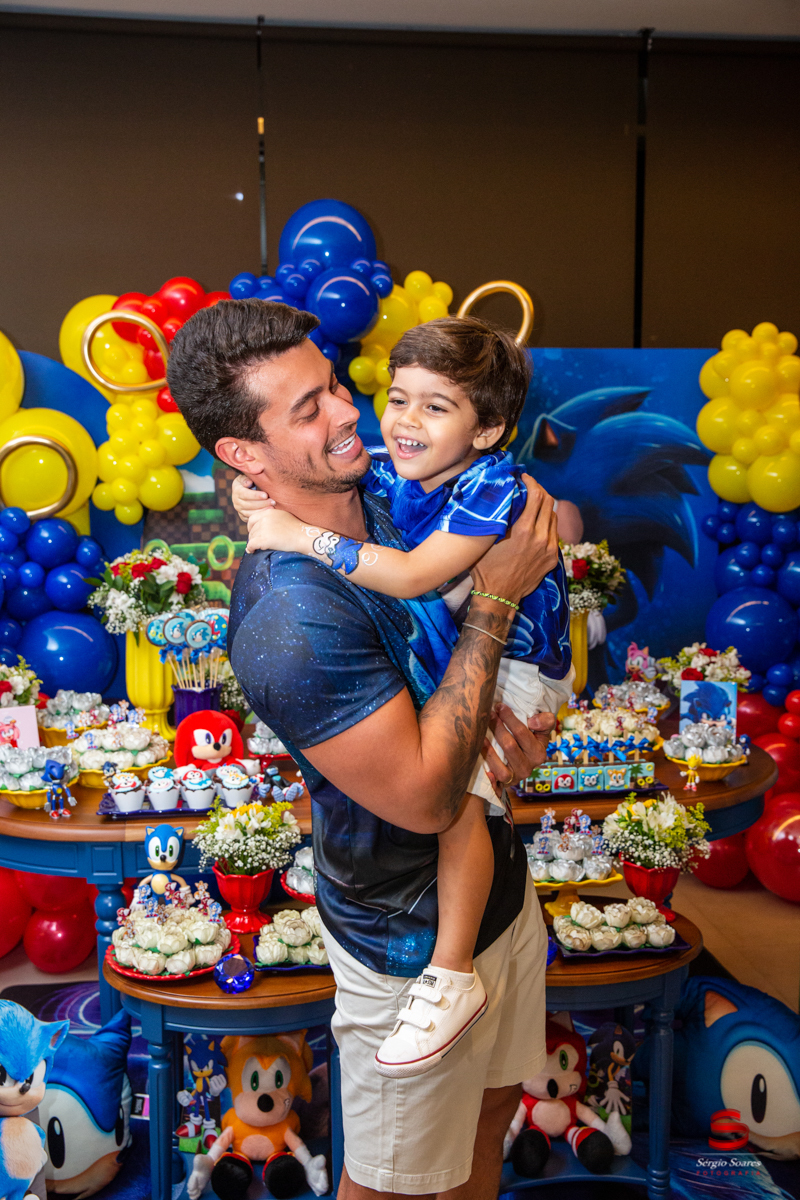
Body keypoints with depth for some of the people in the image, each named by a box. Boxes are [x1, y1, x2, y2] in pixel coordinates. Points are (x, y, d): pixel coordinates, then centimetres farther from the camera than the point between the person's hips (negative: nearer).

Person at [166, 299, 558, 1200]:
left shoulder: (385, 505, -6)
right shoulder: (288, 617, -33)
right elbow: (423, 796, -31)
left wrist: (498, 715, -15)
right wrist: (497, 596, -29)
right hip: (411, 941, -7)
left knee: (492, 1102, 29)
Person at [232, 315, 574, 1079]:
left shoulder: (493, 487, -28)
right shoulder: (388, 470, -7)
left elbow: (414, 576, -39)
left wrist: (301, 536, -40)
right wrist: (258, 494, -21)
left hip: (518, 665, -8)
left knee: (455, 793, -26)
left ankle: (453, 975, -13)